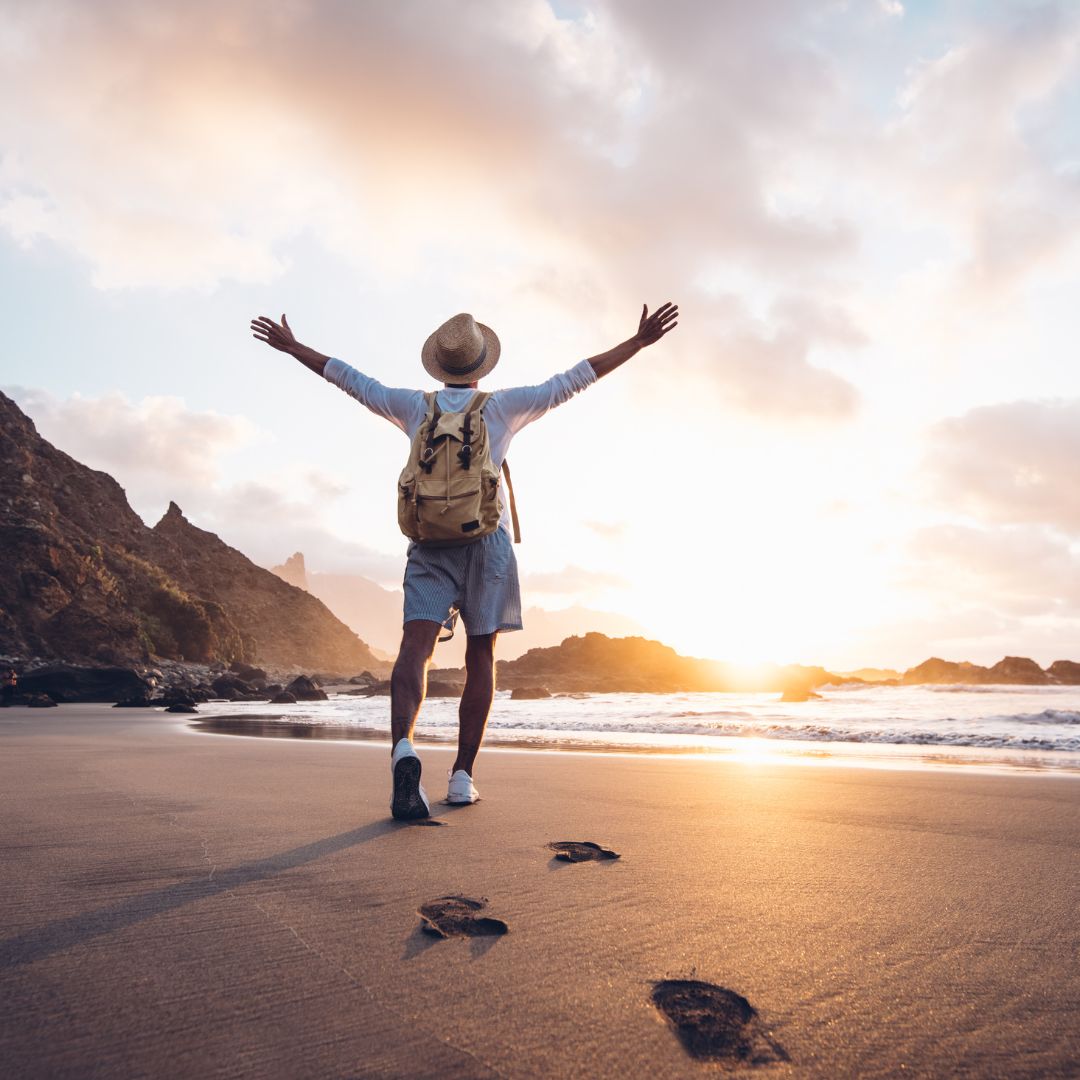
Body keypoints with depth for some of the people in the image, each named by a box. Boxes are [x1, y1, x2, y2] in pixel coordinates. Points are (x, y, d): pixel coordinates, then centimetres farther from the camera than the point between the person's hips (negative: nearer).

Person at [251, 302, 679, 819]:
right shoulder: (502, 406, 7)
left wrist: (291, 346, 34)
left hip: (429, 542, 1)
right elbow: (573, 380, 7)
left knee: (415, 646, -11)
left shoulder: (417, 406, 11)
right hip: (486, 540, -1)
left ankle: (402, 747, -37)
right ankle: (462, 776, 5)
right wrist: (639, 341, 13)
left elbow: (351, 380, 20)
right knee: (480, 656, 6)